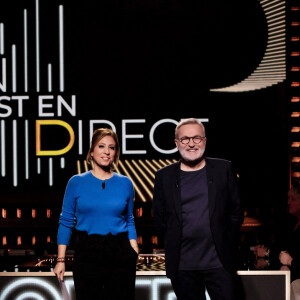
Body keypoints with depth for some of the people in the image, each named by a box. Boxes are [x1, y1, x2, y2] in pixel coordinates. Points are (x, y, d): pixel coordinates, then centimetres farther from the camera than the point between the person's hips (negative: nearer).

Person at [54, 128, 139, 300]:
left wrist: (135, 253, 0)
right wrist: (61, 260, -2)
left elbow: (129, 221, 11)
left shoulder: (125, 183, 6)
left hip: (120, 254, 1)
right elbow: (66, 222, 3)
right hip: (87, 254, -1)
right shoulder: (77, 182, 2)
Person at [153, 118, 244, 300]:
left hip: (219, 263, -1)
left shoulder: (223, 169, 6)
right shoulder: (164, 176, 7)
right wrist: (173, 246, 3)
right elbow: (159, 217, 10)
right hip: (182, 266, 1)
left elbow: (236, 210, 8)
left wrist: (225, 241, 2)